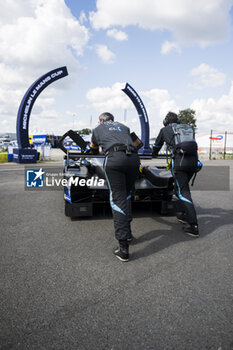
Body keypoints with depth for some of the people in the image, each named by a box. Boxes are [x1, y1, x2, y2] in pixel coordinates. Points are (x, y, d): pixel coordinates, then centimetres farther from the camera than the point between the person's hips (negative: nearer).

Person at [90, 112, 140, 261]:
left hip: (114, 158, -3)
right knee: (127, 195, 19)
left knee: (118, 199, -6)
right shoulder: (124, 127, 35)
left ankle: (123, 248, -9)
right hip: (134, 158, 4)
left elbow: (93, 150, 46)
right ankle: (127, 232, 24)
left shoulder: (98, 129, 30)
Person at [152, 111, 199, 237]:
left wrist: (154, 154, 52)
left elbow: (156, 146, 30)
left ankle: (193, 226, -10)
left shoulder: (164, 130, 18)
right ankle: (184, 214, 28)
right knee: (183, 186, 24)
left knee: (183, 191, -5)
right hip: (193, 159, 5)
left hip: (179, 161, -5)